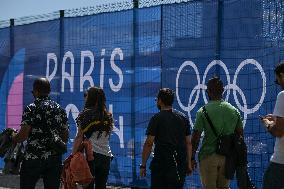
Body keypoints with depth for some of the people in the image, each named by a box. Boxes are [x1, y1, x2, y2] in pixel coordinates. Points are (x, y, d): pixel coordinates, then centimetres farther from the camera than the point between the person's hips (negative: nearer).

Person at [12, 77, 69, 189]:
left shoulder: (31, 109, -8)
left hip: (33, 159, -4)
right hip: (55, 159, 4)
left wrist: (12, 139, 4)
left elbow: (23, 135, -14)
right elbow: (65, 138, 10)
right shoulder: (60, 109, 8)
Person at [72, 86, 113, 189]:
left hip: (90, 154, -5)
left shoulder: (86, 114, -1)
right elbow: (107, 136, 14)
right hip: (106, 155, 5)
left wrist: (73, 155, -5)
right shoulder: (108, 116, 14)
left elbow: (79, 137, -5)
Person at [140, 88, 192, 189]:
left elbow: (149, 143, -9)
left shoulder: (157, 118, -5)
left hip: (162, 163, -5)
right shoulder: (183, 117, 10)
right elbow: (188, 143, 10)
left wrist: (143, 165, -5)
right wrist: (189, 163, 15)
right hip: (181, 164, 5)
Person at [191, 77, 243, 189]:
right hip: (227, 156, 4)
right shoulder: (234, 110, 5)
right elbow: (240, 135, 9)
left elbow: (195, 138, -8)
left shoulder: (203, 111, -7)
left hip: (208, 155, -4)